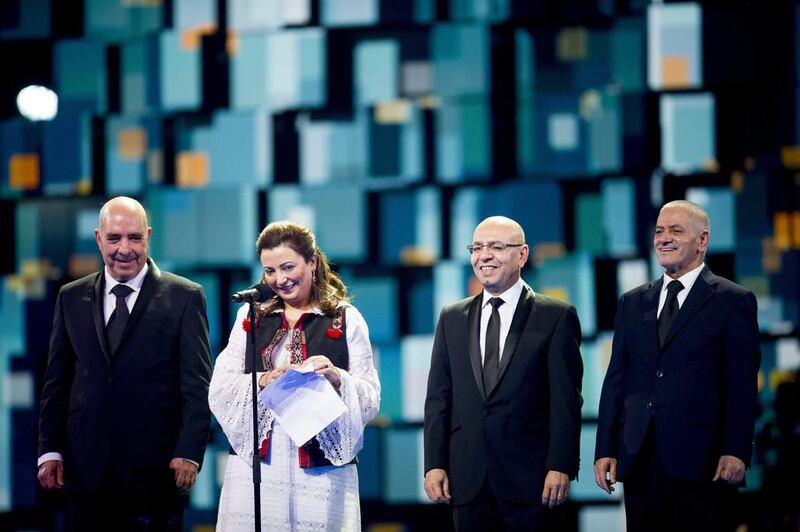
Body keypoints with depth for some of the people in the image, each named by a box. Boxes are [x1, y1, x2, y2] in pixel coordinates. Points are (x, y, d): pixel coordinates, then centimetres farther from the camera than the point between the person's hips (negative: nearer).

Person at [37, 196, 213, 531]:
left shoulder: (184, 298, 1)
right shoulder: (72, 298, 12)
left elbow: (198, 386, -3)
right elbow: (57, 381, 13)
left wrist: (189, 454, -11)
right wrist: (50, 450, 5)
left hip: (155, 467, -3)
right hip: (87, 466, 3)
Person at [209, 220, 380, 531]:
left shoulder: (345, 319, 4)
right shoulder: (251, 316, 11)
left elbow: (370, 400, 0)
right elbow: (218, 392, 3)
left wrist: (337, 378, -18)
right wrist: (263, 382, -14)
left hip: (323, 473, -2)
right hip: (254, 467, 2)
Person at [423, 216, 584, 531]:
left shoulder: (556, 318, 1)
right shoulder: (452, 319, 13)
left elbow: (566, 400, -4)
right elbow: (438, 398, 11)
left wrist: (560, 468, -11)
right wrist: (434, 465, 2)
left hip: (529, 478, -4)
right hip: (467, 480, 4)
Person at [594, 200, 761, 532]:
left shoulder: (734, 302, 1)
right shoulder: (632, 303, 16)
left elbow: (742, 386, -4)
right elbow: (616, 380, 13)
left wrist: (736, 452, -12)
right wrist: (605, 450, 6)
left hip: (700, 461, -4)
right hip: (639, 461, 4)